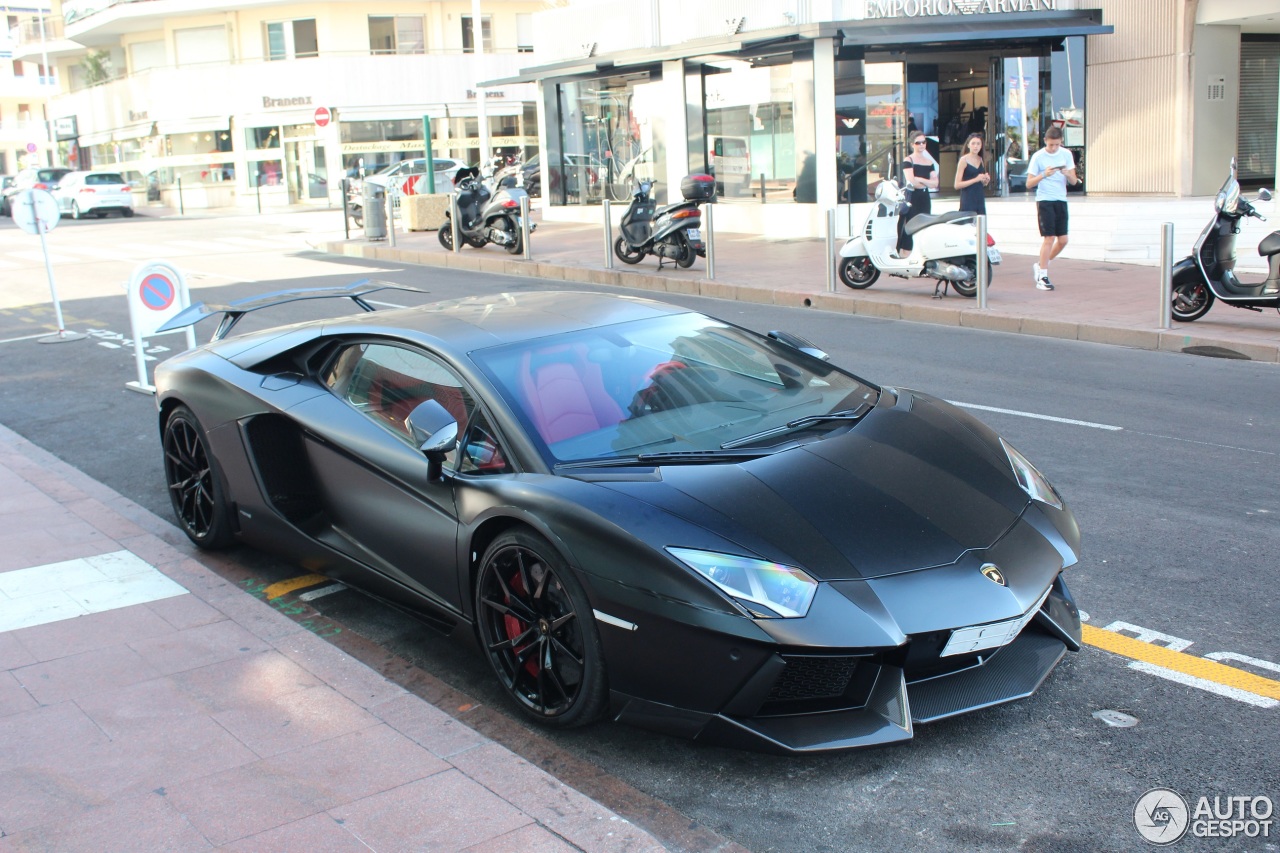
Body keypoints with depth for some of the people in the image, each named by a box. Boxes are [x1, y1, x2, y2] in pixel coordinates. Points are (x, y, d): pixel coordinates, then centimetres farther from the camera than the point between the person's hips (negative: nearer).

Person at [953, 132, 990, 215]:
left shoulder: (981, 160, 13)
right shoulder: (963, 160, -5)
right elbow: (957, 185, -12)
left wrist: (986, 180, 3)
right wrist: (975, 179, -19)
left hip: (980, 199, 6)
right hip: (968, 200, -6)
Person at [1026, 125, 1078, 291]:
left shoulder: (1066, 154, 6)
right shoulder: (1038, 156, -4)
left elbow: (1074, 181, 6)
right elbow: (1029, 184, -6)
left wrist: (1068, 174, -16)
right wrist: (1044, 175, -23)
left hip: (1061, 200, 4)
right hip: (1044, 201, -4)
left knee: (1063, 240, 3)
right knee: (1049, 238, -10)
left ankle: (1040, 266, 23)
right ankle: (1042, 277, -3)